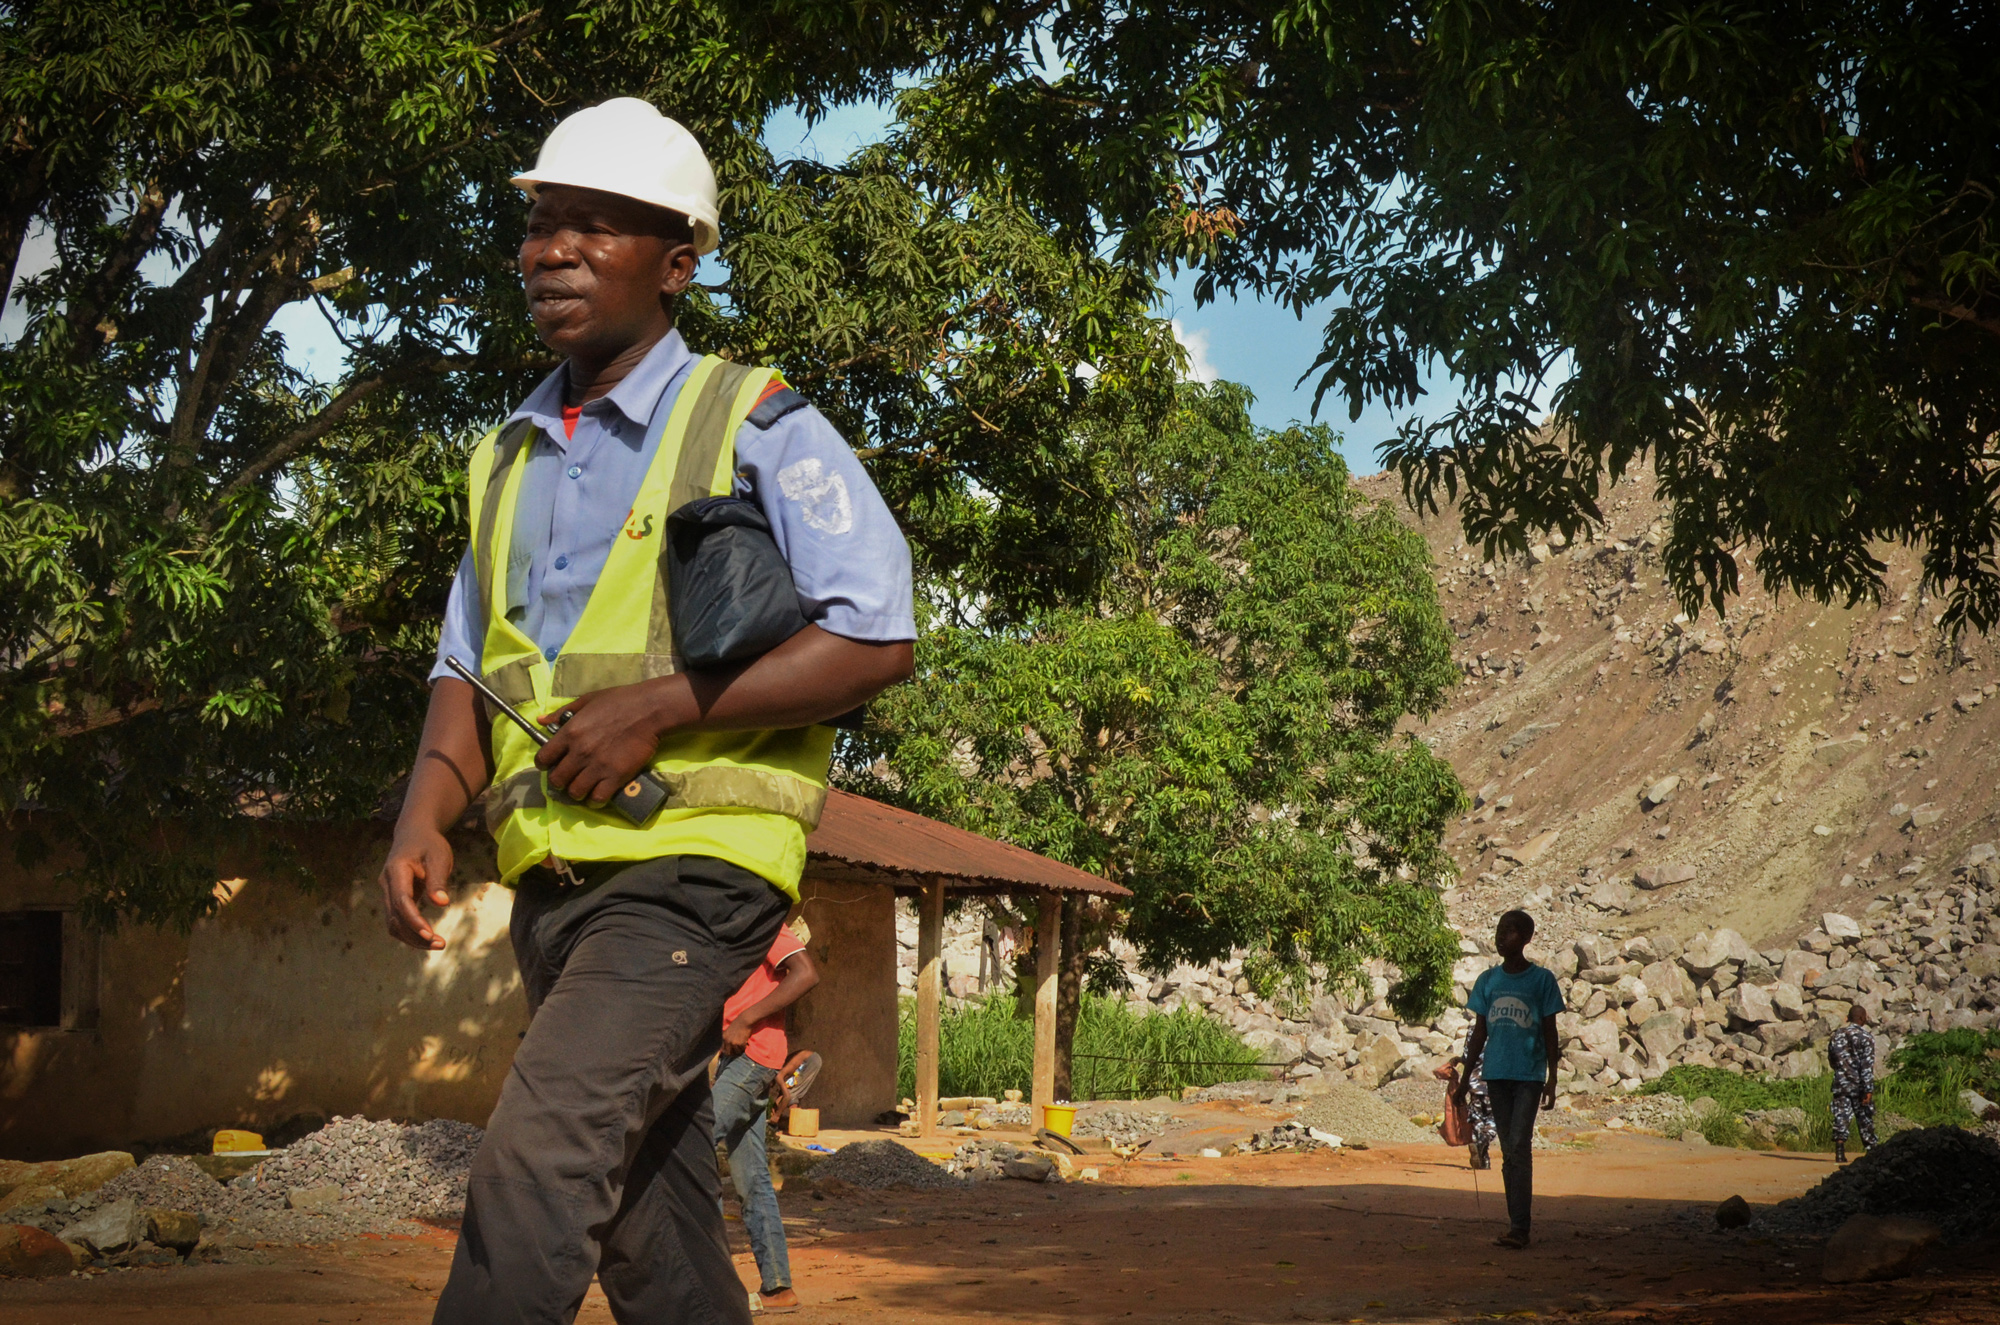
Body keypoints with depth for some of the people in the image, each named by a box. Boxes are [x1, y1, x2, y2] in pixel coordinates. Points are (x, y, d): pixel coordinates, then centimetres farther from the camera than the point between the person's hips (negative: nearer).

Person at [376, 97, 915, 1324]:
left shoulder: (757, 426, -3)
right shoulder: (510, 458, 17)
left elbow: (877, 638, -10)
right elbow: (469, 672, 16)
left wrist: (655, 707, -16)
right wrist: (423, 822, -3)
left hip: (689, 866, -7)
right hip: (556, 884, 7)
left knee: (535, 1170, -22)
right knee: (651, 1224, 12)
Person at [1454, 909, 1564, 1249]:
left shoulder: (1542, 979, -1)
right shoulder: (1488, 980, 9)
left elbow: (1550, 1032, 1)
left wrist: (1552, 1080, -3)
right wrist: (1466, 1077, 13)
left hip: (1529, 1074, -4)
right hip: (1496, 1073, 4)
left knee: (1519, 1147, -12)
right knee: (1508, 1151, 7)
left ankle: (1519, 1228, -12)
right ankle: (1517, 1226, 12)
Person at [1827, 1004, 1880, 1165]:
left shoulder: (1836, 1036, 7)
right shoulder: (1865, 1037, -8)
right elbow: (1867, 1066, -13)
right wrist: (1868, 1090, -14)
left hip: (1840, 1084, 3)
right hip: (1859, 1085, -3)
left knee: (1841, 1118, 1)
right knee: (1865, 1119, 7)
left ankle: (1839, 1152, -7)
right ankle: (1872, 1151, 14)